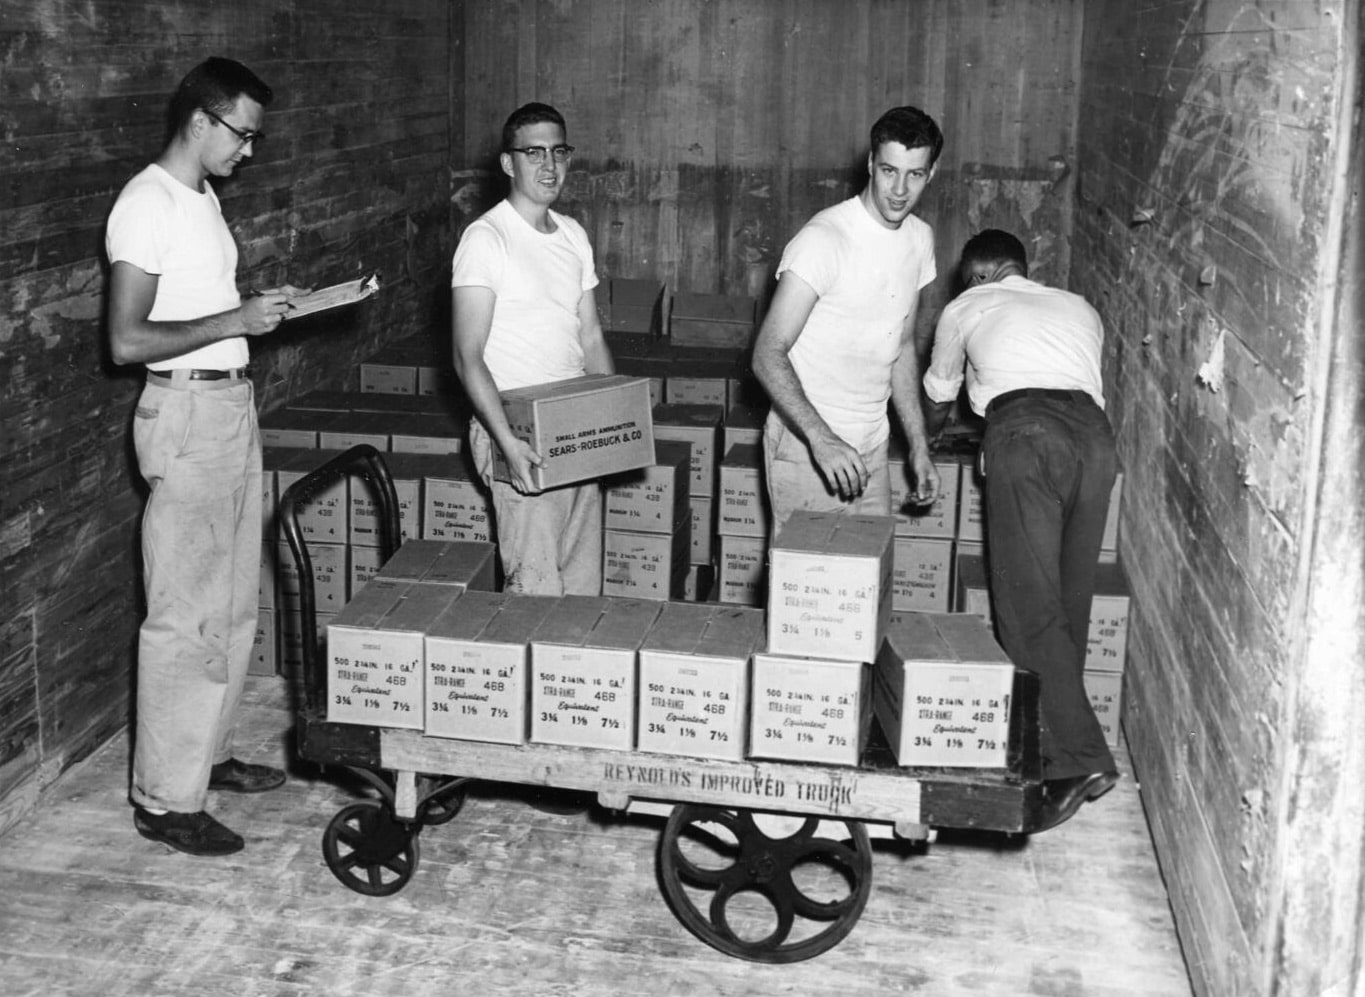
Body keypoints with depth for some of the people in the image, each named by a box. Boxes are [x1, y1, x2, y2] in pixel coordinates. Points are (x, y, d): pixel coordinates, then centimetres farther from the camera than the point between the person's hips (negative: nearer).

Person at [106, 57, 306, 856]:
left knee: (234, 603, 16)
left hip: (234, 407, 10)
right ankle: (165, 798, 5)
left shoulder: (204, 199, 13)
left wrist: (260, 308, 9)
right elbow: (128, 340, -21)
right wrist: (235, 321, -20)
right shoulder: (146, 206, -16)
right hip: (186, 414, -10)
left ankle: (206, 752, 30)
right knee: (186, 616, -5)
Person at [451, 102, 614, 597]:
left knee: (584, 584, 12)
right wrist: (507, 440, -26)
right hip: (520, 433, -7)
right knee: (536, 587, -7)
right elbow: (468, 357, -16)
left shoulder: (573, 235, 12)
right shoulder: (485, 239, -11)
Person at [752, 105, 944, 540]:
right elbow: (768, 354, -24)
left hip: (871, 447, 7)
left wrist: (919, 446, 16)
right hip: (806, 446, -7)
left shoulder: (920, 239, 7)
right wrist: (821, 438, -37)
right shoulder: (822, 240, -18)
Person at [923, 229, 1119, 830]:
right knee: (1069, 600, 13)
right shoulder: (1079, 309, 33)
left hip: (1024, 430, -4)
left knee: (1030, 605, -8)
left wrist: (924, 440, 60)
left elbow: (939, 395, 37)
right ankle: (1051, 736, 19)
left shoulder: (967, 308, 25)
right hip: (1093, 433, 5)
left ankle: (1077, 761, -17)